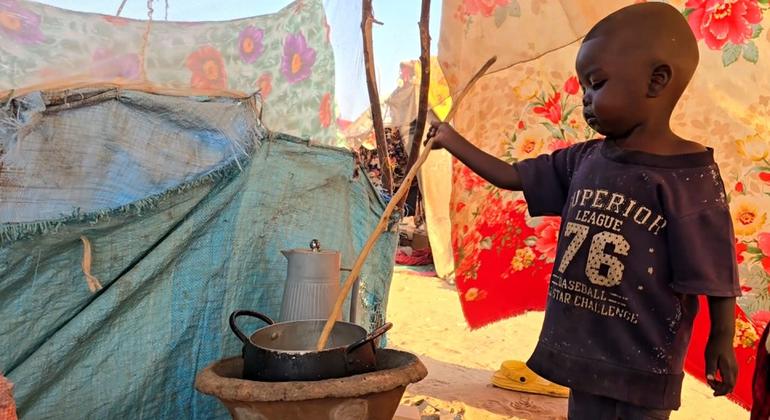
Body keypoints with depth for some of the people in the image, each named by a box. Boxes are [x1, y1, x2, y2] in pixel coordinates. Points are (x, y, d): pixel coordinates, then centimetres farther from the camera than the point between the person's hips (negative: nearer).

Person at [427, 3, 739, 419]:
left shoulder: (690, 178, -13)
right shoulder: (583, 160, 3)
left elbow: (716, 273, -10)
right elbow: (512, 176, 10)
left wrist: (721, 342, -6)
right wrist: (453, 141, 11)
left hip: (643, 362, -5)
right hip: (584, 350, 6)